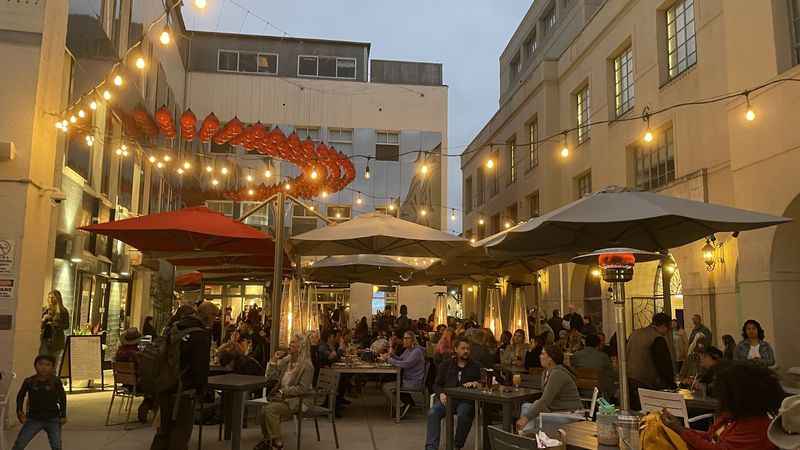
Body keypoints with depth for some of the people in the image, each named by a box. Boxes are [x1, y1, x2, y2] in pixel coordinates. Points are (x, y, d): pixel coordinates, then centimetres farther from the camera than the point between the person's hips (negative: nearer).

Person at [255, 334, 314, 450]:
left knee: (270, 409, -27)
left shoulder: (307, 366, -10)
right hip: (282, 397, 6)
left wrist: (283, 392, -19)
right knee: (264, 409, -21)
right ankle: (267, 440, -3)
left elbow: (302, 388, -16)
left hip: (296, 400, -6)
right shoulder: (285, 360, 10)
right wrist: (274, 360, 0)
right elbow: (271, 376, 12)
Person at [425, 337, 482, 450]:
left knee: (463, 415, -35)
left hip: (466, 400, -2)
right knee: (433, 413, -27)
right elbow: (437, 384, 16)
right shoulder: (446, 365, 18)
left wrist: (476, 383, -20)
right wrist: (441, 394, -6)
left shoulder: (476, 366, 12)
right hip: (447, 398, 2)